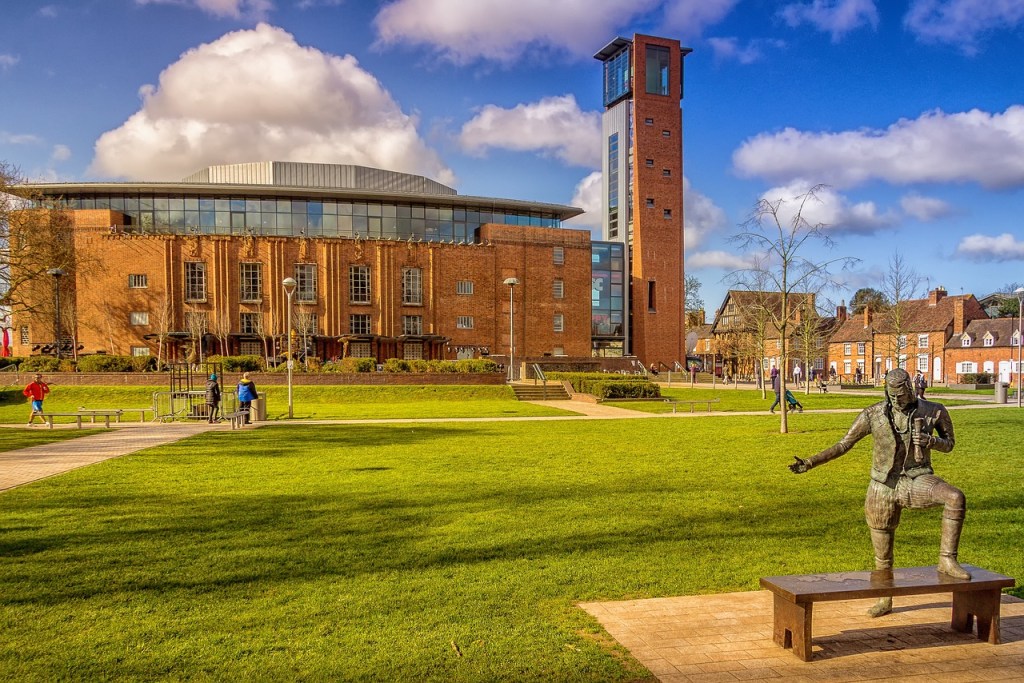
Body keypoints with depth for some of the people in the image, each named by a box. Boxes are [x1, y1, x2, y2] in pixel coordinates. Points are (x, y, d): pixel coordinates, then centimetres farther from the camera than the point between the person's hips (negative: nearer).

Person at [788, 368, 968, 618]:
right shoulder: (873, 415, -7)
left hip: (917, 480, 0)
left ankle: (947, 560, -15)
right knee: (882, 553, 10)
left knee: (956, 497, -32)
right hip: (885, 487, 0)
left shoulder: (933, 411, -6)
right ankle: (885, 600, 33)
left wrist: (931, 441, -17)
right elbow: (843, 444, -2)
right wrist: (809, 463, -9)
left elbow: (949, 445, 8)